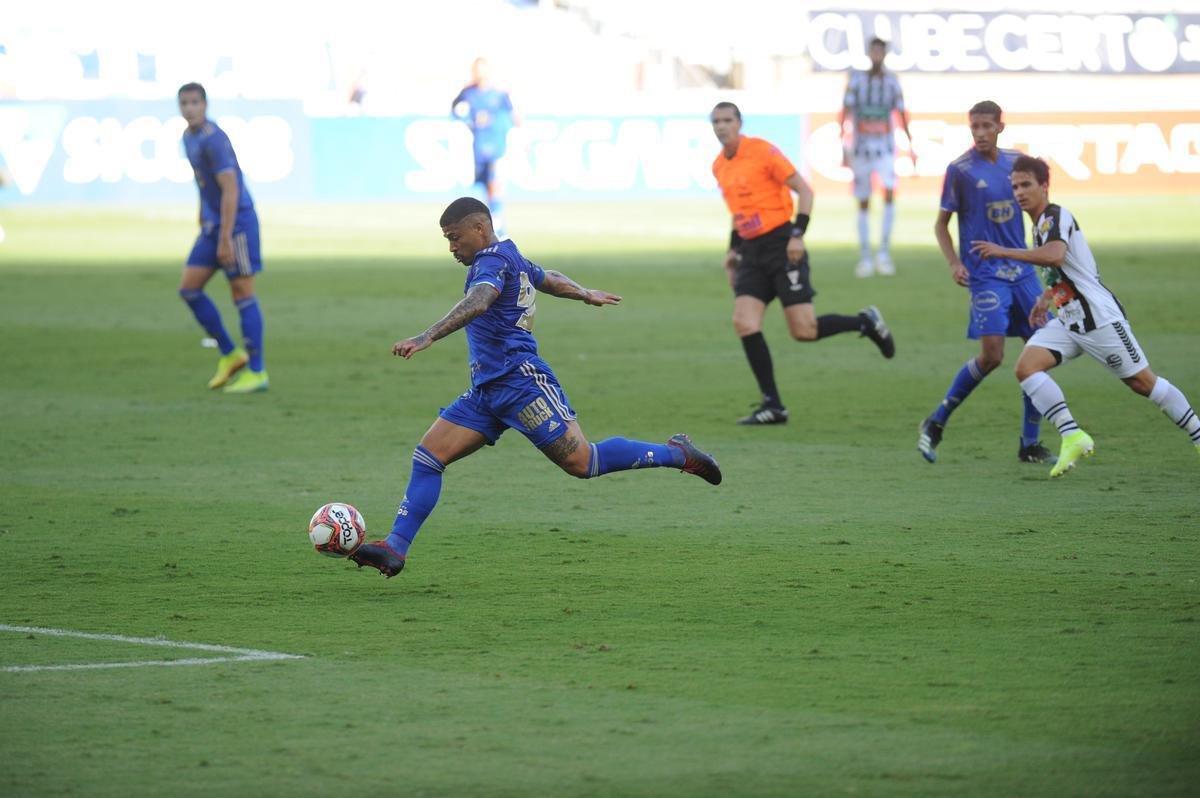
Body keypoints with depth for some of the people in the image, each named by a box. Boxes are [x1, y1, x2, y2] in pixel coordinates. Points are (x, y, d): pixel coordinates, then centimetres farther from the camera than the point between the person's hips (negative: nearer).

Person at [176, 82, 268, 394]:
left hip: (237, 222, -9)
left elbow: (230, 189, -22)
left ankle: (257, 372, 0)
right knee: (189, 288, 4)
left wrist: (225, 239, -24)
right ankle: (230, 355, 13)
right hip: (212, 224, 9)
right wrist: (203, 221, 23)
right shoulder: (189, 137, 11)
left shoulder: (213, 139, -18)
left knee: (243, 294, -5)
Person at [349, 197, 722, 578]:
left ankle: (676, 454, 8)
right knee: (428, 456, -2)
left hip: (520, 380, -10)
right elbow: (549, 279, 39)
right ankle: (395, 548, -7)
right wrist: (587, 295, 60)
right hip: (486, 390, 10)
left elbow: (477, 303, -31)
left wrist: (426, 338, -43)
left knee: (583, 463, -10)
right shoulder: (512, 259, 20)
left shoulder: (494, 260, -11)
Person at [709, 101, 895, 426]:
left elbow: (804, 190, -9)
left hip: (781, 246, -7)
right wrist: (732, 250, 18)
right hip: (752, 251, 7)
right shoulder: (719, 166, 12)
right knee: (744, 324, -9)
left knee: (804, 331, -10)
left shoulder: (762, 150, -10)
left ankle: (865, 322, 16)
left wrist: (798, 234, -19)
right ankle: (772, 405, -4)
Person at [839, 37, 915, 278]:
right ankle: (865, 257, 12)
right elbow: (845, 112, -4)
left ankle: (884, 251, -13)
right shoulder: (857, 79, -1)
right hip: (861, 146, 0)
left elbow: (901, 114, 10)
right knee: (863, 203, 5)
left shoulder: (892, 81, 4)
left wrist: (910, 145, 9)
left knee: (889, 191, -19)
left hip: (885, 147, 0)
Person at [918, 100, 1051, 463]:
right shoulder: (960, 169, -6)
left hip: (1022, 270, 6)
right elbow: (941, 223, 0)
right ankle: (935, 423, -1)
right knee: (991, 354, -18)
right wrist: (954, 262, -14)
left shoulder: (1015, 161, 7)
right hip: (985, 273, -6)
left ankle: (1030, 444, 11)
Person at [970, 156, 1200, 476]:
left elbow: (1054, 256, -36)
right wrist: (1046, 299, 18)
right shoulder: (1041, 224, 14)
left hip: (1100, 317, -9)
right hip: (1068, 323, 9)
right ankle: (1073, 438, -18)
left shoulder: (1056, 216, -14)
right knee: (1026, 367, -12)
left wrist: (1004, 252, -31)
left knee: (1142, 382, -1)